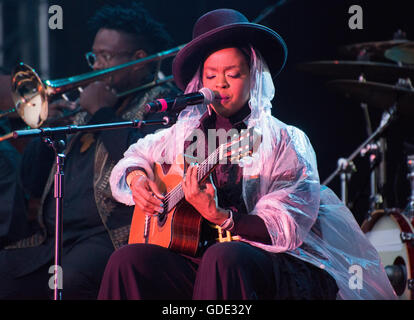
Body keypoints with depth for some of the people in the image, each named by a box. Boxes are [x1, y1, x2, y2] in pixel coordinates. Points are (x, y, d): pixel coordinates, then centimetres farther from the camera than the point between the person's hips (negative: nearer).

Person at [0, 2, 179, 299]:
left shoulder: (161, 101, 5)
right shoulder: (82, 111, 27)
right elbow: (33, 183, 26)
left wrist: (102, 111, -4)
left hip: (115, 237, -8)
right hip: (56, 238, 8)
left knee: (71, 278, -37)